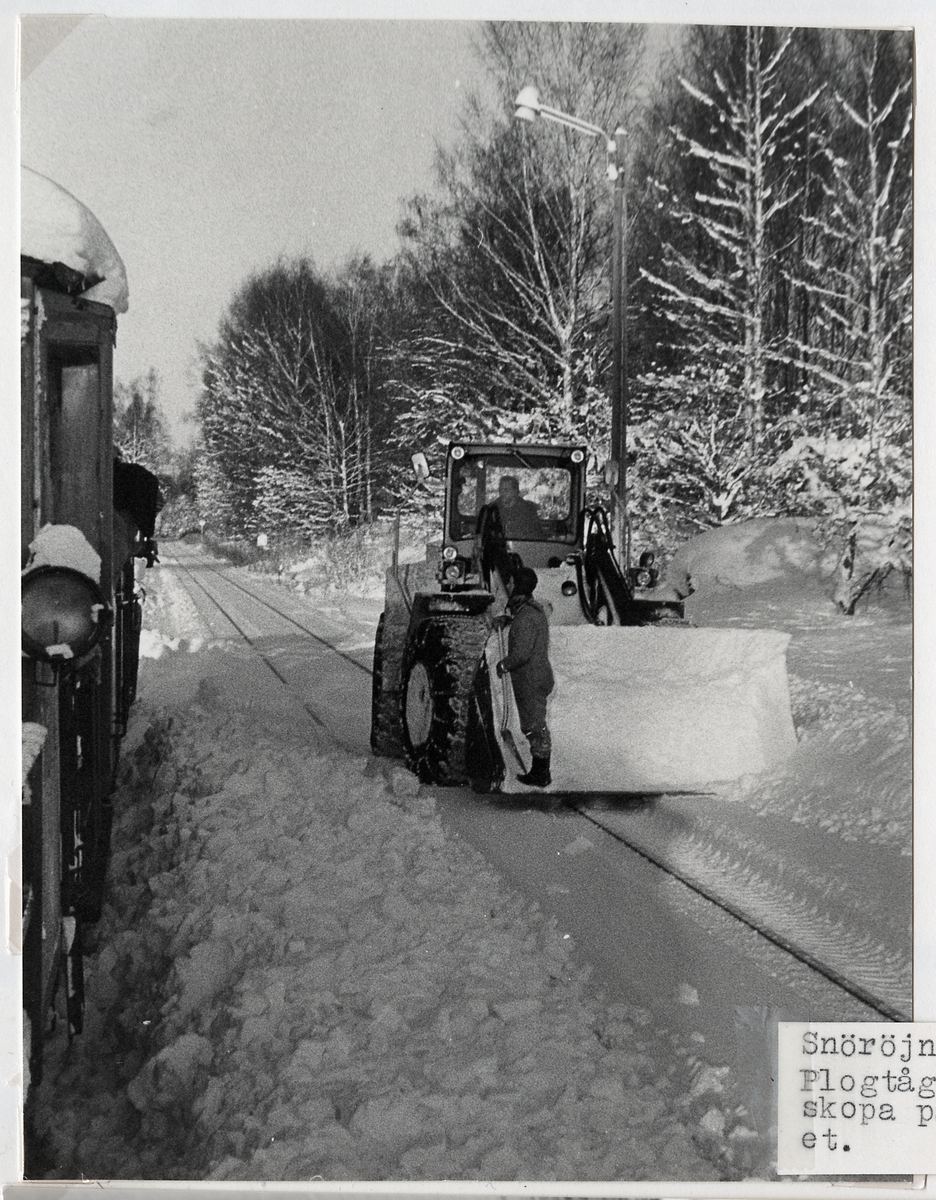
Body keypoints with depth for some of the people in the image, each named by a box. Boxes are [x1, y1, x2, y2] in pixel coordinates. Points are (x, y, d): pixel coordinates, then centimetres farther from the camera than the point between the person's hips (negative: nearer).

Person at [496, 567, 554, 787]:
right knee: (537, 726, 16)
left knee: (535, 727, -1)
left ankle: (541, 775, 6)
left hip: (530, 681, -10)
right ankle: (540, 772, 23)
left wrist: (504, 665, -11)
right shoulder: (537, 610, 10)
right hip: (539, 676, 10)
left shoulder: (525, 618, -22)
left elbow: (522, 652, -26)